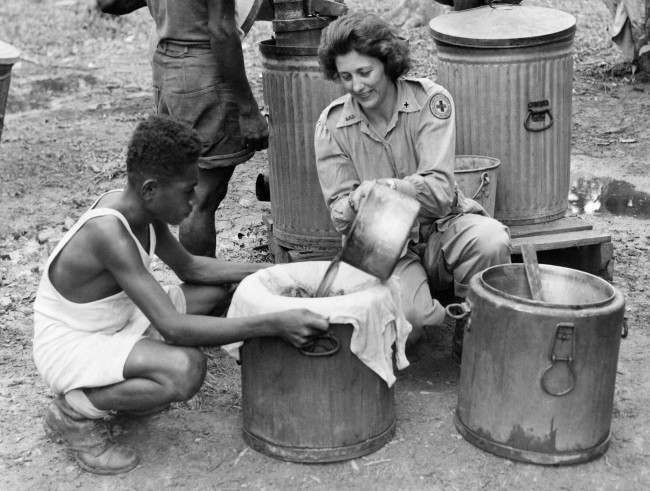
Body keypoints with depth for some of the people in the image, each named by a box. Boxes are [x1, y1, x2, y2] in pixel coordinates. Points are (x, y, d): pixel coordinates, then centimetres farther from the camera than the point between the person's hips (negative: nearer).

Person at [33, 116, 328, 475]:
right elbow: (172, 328, -37)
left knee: (217, 292, 11)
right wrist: (273, 325, -39)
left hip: (113, 324, 9)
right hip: (67, 347, -9)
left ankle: (122, 385, 14)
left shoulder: (138, 208, -5)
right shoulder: (109, 233, -33)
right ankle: (73, 413, -8)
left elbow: (190, 267, 12)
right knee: (186, 369, -34)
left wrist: (268, 271, 2)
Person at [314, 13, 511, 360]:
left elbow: (440, 189, -18)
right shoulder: (331, 125, -4)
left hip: (441, 227, 1)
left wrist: (386, 188, -36)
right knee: (404, 316, -32)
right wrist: (356, 202, -28)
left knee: (491, 240, -33)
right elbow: (339, 214, -3)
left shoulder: (430, 101, -9)